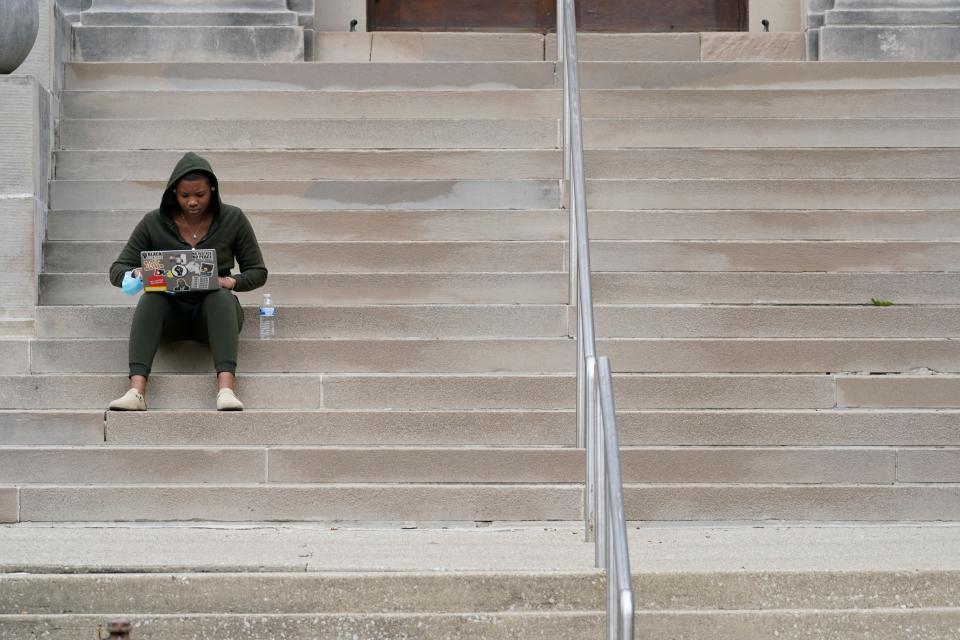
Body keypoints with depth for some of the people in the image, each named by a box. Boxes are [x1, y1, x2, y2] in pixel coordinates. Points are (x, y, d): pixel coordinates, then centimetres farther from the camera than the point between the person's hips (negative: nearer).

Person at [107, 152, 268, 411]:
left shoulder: (233, 220, -1)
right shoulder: (154, 223, -1)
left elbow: (257, 272, 2)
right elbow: (117, 270, 0)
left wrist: (231, 282, -20)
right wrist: (137, 274, -24)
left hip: (214, 312, -1)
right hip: (170, 314, 1)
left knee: (221, 296, -35)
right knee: (151, 299, -33)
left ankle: (226, 388, -52)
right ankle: (136, 390, -49)